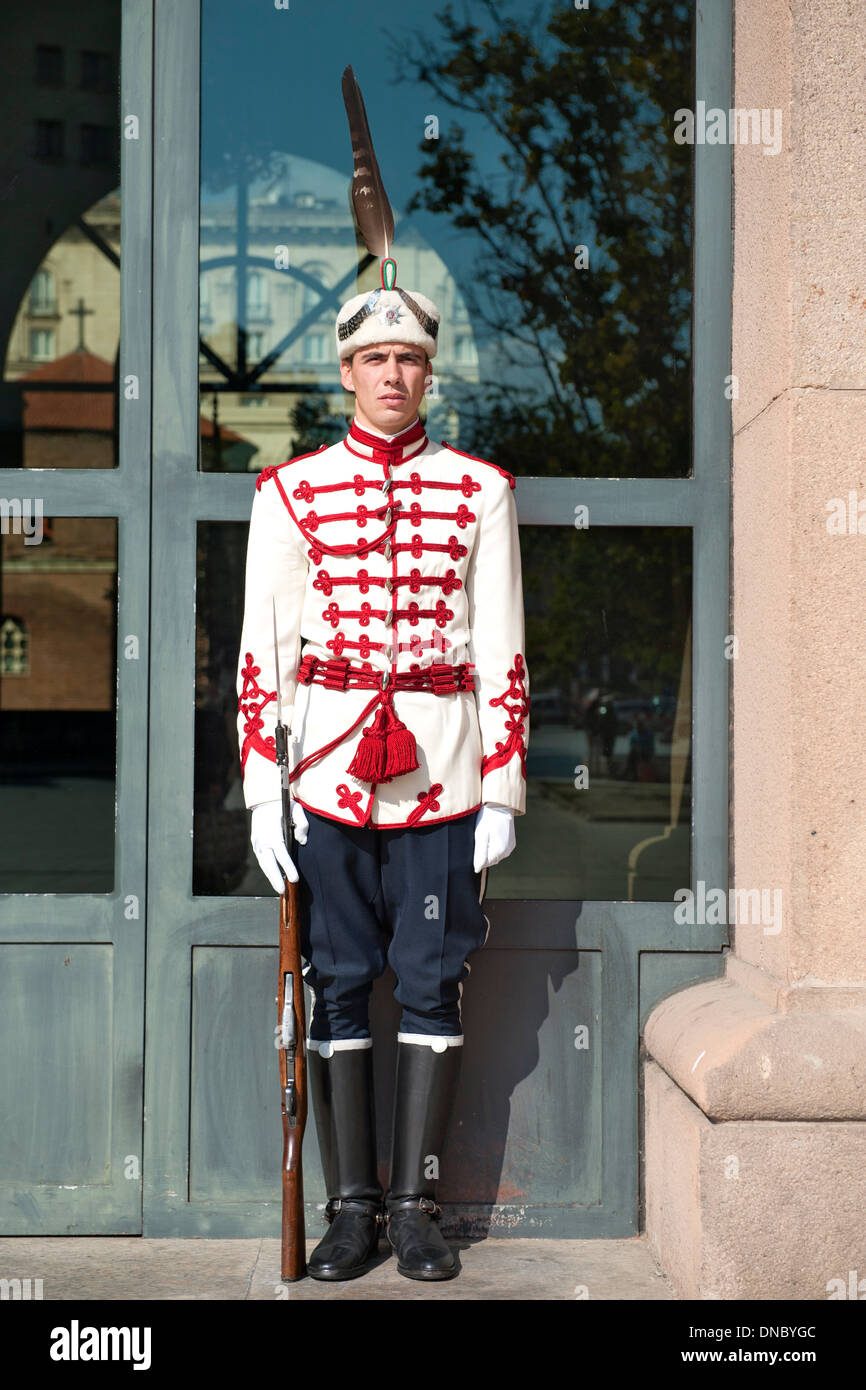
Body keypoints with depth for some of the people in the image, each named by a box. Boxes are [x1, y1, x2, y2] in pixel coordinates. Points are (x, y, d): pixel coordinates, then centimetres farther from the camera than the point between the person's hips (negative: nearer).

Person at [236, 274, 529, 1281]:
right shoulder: (292, 492, 5)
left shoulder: (479, 491, 5)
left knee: (434, 984, 4)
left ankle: (416, 1204, 15)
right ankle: (351, 1206, 15)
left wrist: (503, 793, 0)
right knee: (339, 984, 4)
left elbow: (501, 652, 4)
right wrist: (262, 795, -4)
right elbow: (261, 651, 3)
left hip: (445, 774, 0)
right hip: (329, 772, 0)